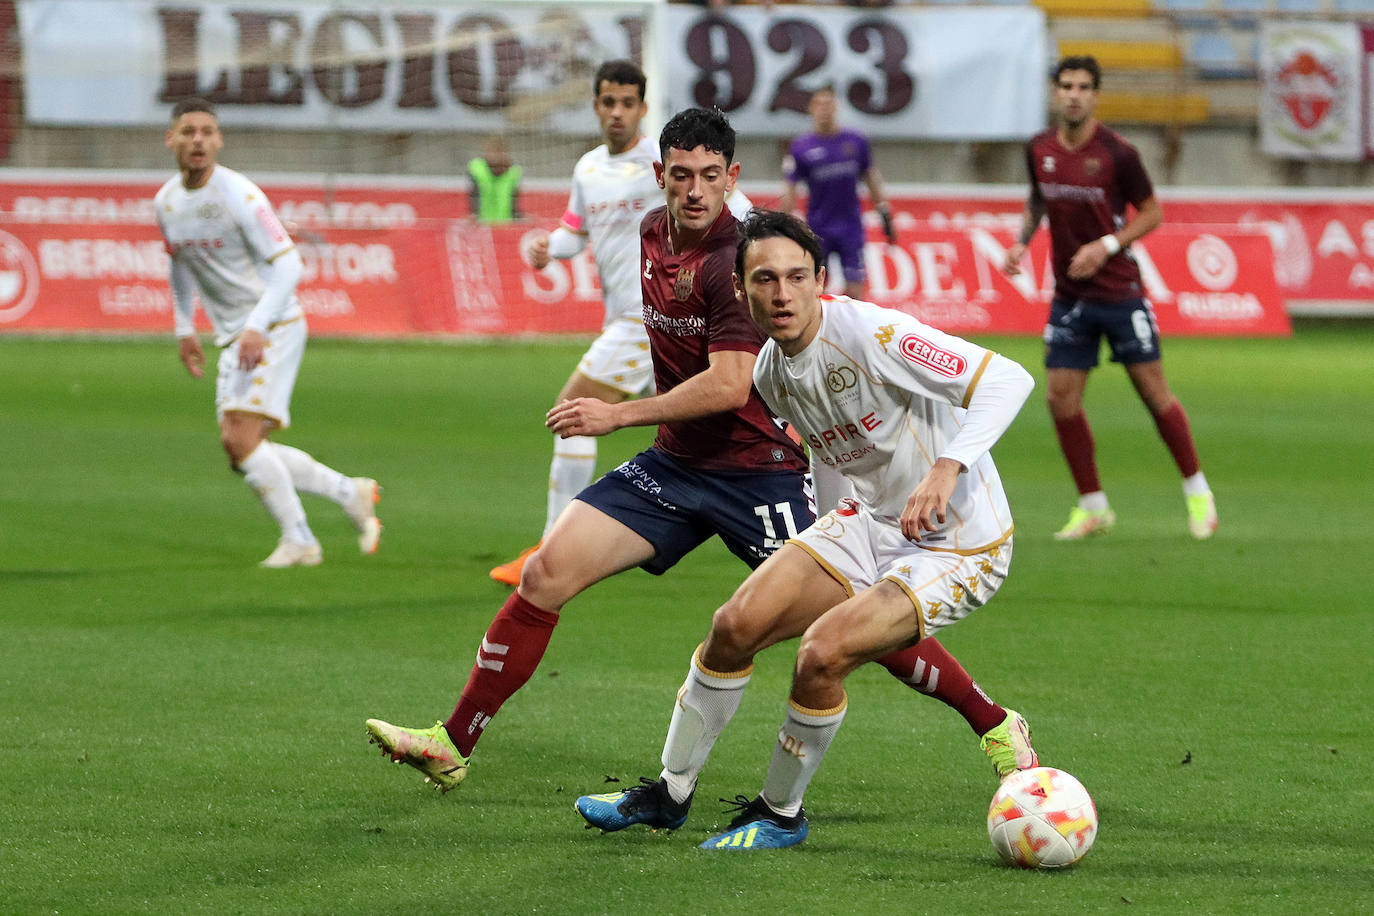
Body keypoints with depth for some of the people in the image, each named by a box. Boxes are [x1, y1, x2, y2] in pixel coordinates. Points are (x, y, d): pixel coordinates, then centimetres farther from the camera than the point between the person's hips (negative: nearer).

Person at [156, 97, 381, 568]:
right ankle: (351, 493, 16)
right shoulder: (166, 202, 5)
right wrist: (184, 329, 20)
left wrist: (258, 326, -27)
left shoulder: (239, 195, -17)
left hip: (274, 327, -8)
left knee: (239, 438, -18)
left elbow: (287, 264, -19)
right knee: (241, 448, 3)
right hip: (231, 335, 8)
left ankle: (297, 540, -4)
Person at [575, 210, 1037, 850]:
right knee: (737, 624, -5)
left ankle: (780, 813, 0)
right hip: (871, 525, 7)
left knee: (822, 651, -24)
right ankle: (671, 793, 15)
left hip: (959, 546, -7)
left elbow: (1008, 378, -30)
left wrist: (947, 466, -41)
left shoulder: (869, 333, -25)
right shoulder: (770, 372, 0)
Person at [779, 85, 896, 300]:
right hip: (817, 231, -1)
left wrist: (885, 216, 14)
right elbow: (788, 192, -2)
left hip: (851, 228, 1)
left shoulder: (856, 142, 3)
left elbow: (871, 178, 14)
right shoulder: (801, 147, -3)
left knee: (854, 294, -4)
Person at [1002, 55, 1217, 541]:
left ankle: (1197, 491, 15)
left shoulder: (1117, 153, -12)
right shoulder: (1039, 150, 1)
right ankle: (1093, 506, 10)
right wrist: (1021, 242, 3)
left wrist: (1106, 246, -16)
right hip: (1069, 296, 4)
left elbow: (1151, 212, -4)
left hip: (1119, 291, -4)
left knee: (1153, 390, -1)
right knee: (1061, 396, -2)